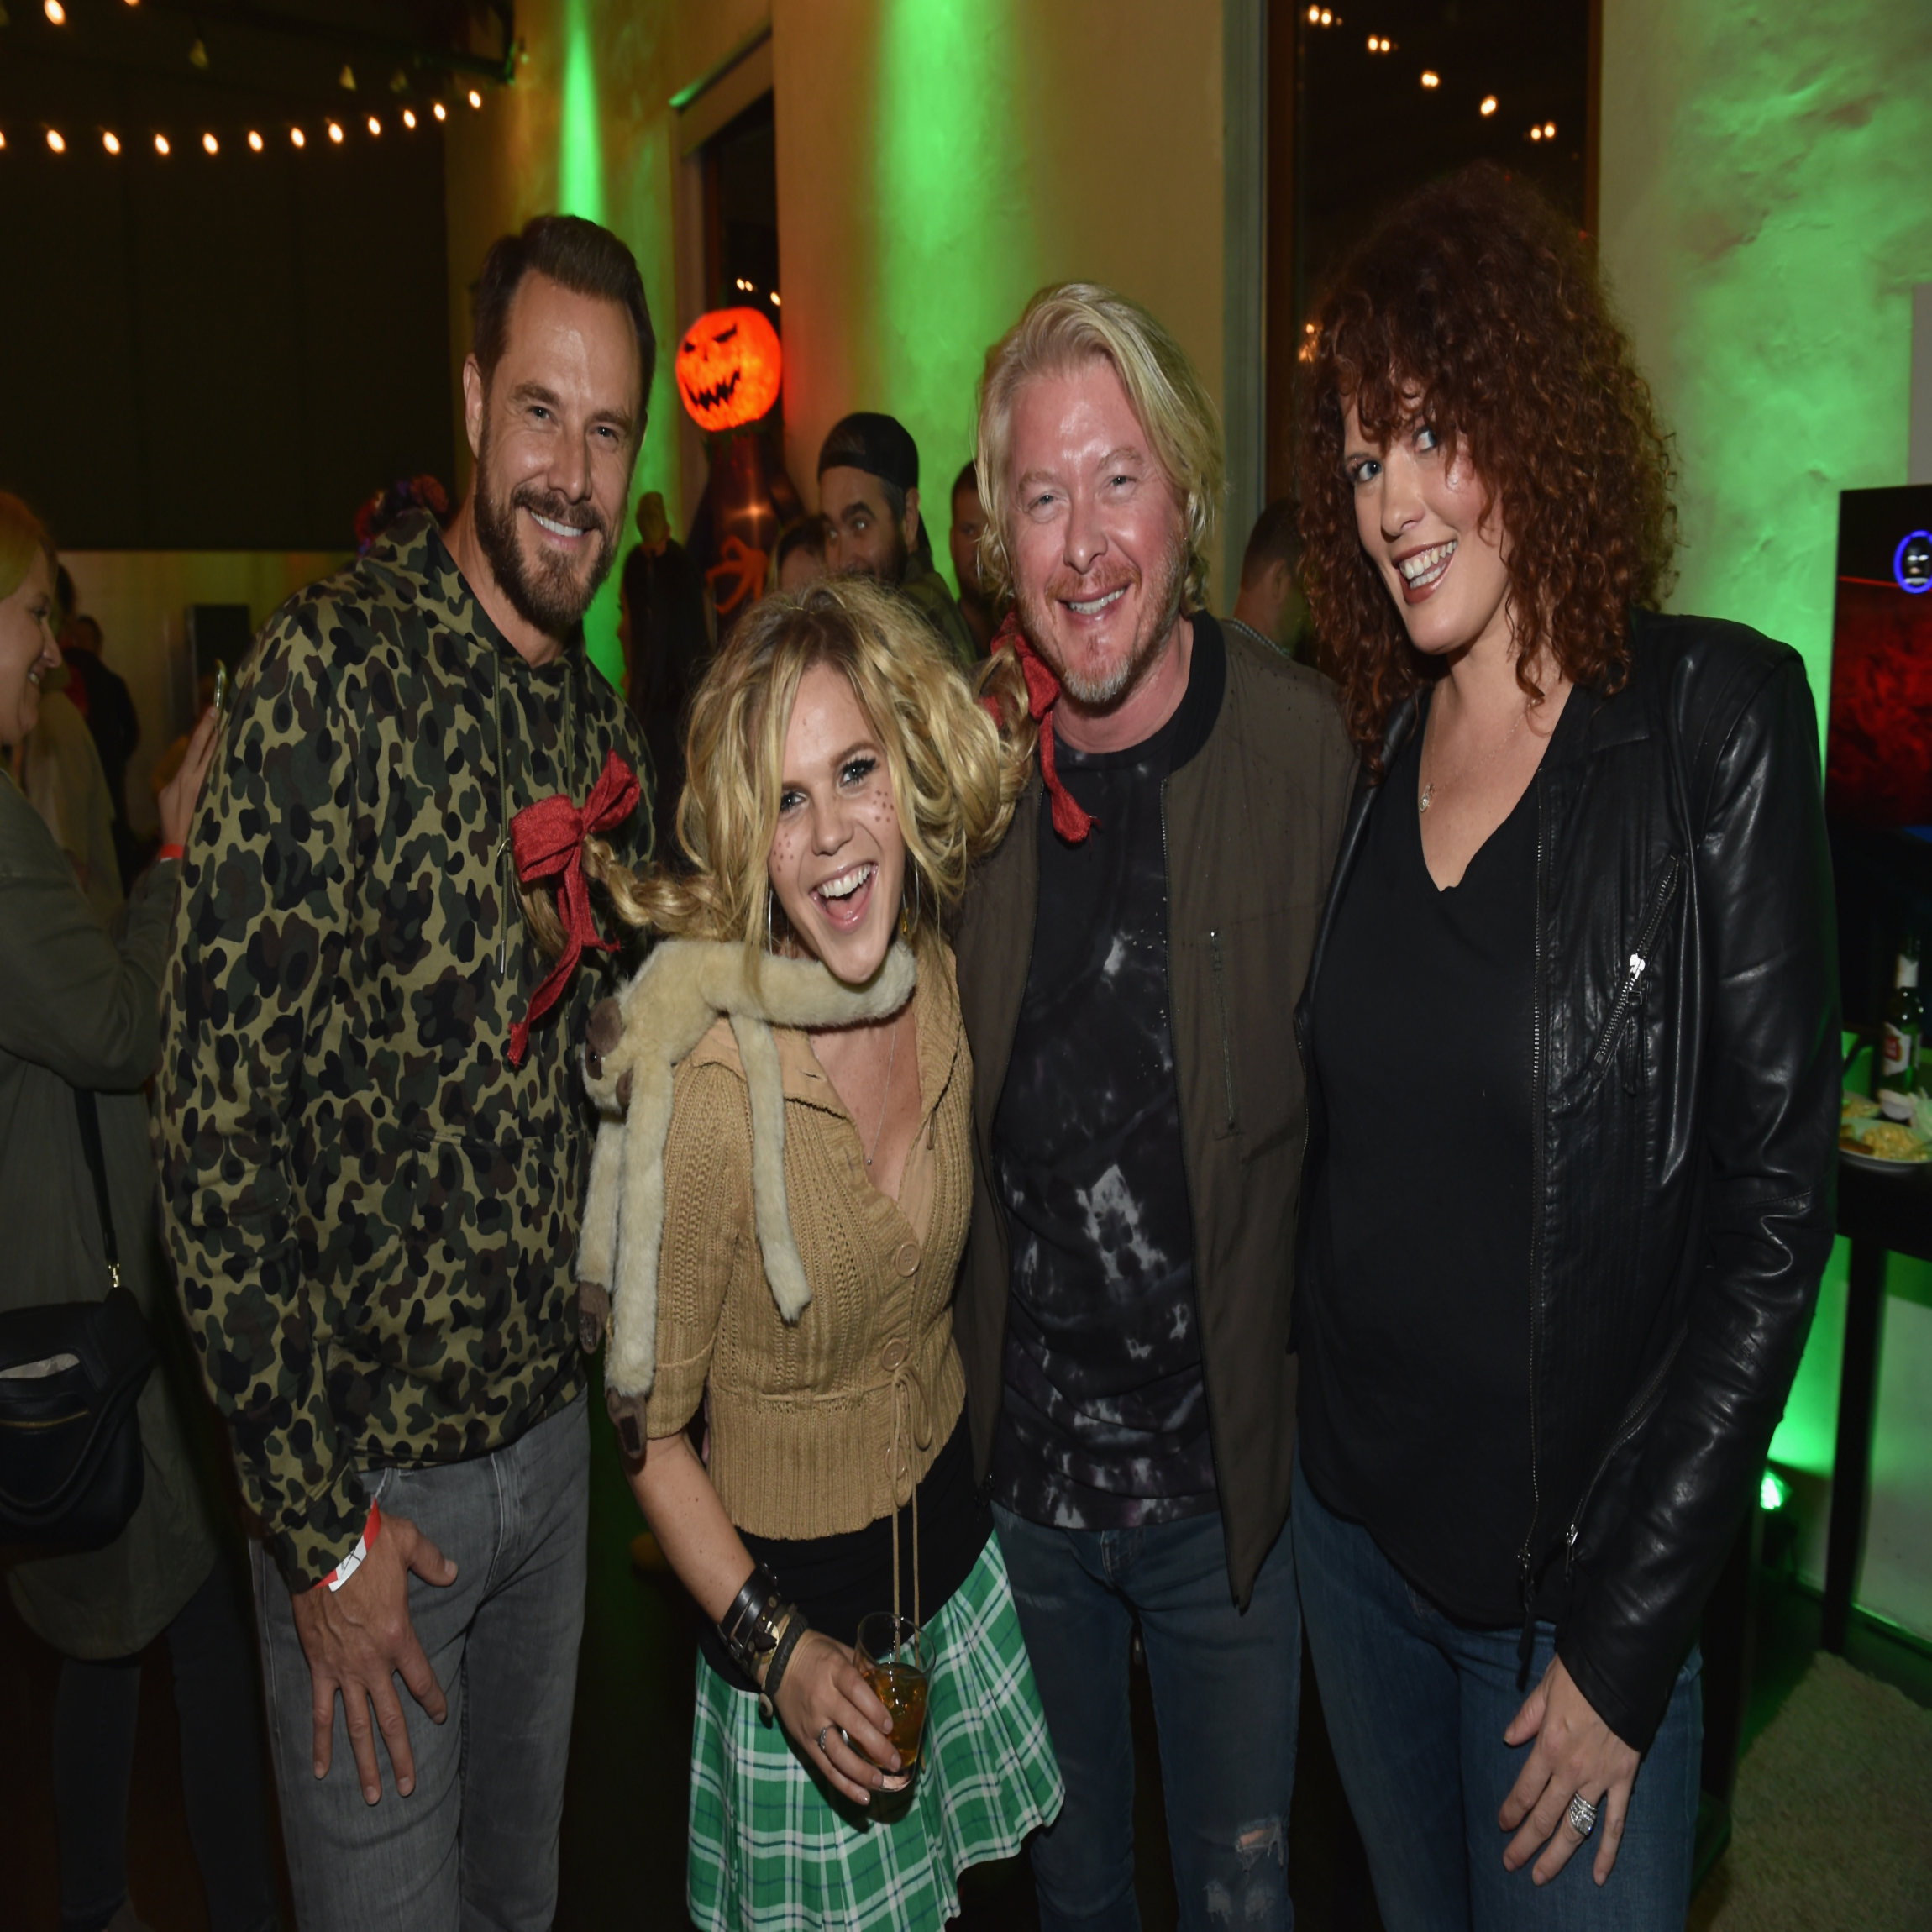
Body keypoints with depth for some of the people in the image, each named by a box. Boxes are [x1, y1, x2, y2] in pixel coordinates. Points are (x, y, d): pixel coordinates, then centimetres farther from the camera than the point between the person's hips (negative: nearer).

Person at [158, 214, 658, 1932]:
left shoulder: (604, 721, 3)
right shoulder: (332, 672, -19)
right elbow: (219, 1116, -21)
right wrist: (319, 1522, -17)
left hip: (553, 1432, 6)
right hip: (366, 1471, -6)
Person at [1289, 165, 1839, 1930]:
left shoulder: (1710, 718, -13)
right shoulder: (1368, 750, 1)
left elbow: (1776, 1204, -14)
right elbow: (1349, 1148, 6)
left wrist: (1628, 1640, -13)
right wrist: (1294, 1437, -1)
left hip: (1584, 1577, -4)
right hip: (1354, 1518, 5)